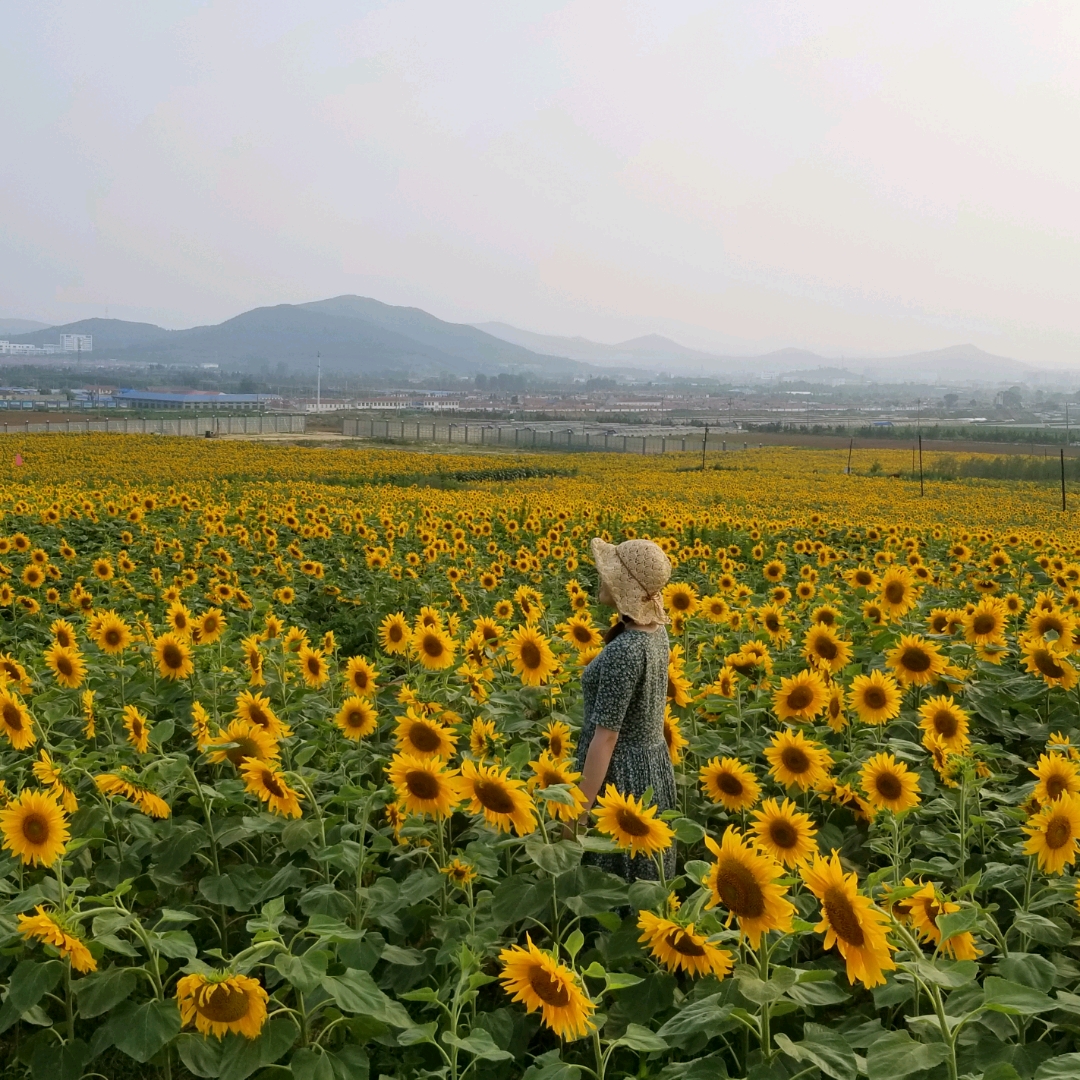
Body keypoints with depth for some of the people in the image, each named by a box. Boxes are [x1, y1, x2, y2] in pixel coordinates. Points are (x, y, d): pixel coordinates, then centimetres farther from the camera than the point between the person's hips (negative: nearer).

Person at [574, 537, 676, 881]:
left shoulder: (624, 651, -27)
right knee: (647, 880, 20)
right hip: (655, 766, 9)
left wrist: (577, 816, -19)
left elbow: (605, 739, -24)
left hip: (620, 775, -9)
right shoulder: (656, 633, 0)